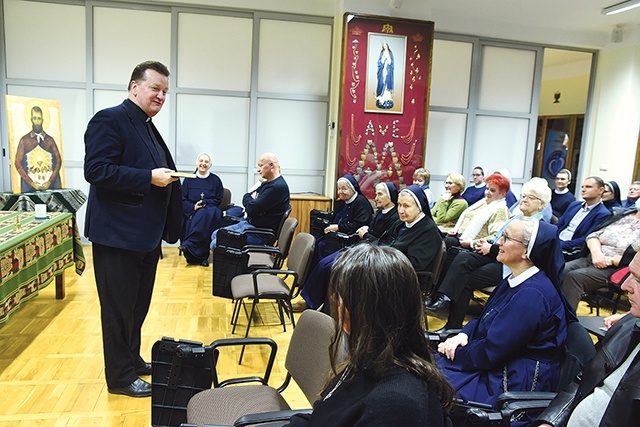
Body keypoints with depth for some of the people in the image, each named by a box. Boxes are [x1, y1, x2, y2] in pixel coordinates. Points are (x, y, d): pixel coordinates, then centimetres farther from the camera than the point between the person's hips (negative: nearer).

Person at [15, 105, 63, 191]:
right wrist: (31, 183, -8)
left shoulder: (50, 140, 9)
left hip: (50, 184, 1)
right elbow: (18, 163, 3)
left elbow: (58, 161, 5)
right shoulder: (24, 140, 6)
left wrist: (50, 181, -6)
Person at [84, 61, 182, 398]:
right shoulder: (110, 120, -12)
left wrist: (169, 175, 4)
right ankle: (120, 377, 19)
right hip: (118, 234, -9)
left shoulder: (147, 127, 16)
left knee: (138, 305, 20)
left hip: (145, 235, 9)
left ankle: (132, 360, 36)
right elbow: (96, 170, -22)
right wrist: (150, 177, -23)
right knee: (119, 308, 4)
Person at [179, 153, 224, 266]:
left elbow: (218, 199, 9)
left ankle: (189, 245, -37)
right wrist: (193, 207, -12)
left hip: (211, 210, 0)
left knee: (204, 214, -38)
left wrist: (205, 202, -8)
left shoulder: (215, 180, 12)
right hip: (192, 212, 0)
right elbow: (182, 200, 8)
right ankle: (201, 256, -36)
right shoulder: (189, 179, 13)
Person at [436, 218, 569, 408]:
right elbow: (483, 319, 14)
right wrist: (463, 335, -6)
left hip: (515, 383, -9)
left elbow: (491, 352, -25)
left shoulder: (532, 294, -26)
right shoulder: (516, 280, 7)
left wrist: (455, 353, -10)